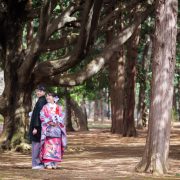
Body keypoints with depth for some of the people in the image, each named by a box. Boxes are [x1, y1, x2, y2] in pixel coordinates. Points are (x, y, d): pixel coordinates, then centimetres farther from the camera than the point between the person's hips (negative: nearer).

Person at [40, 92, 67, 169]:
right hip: (48, 129, -2)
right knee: (48, 145, -10)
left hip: (57, 128, 2)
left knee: (56, 146, 1)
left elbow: (61, 117, 6)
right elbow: (42, 116, -2)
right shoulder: (45, 107, 7)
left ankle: (54, 163, 5)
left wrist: (57, 122, -12)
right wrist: (49, 122, -15)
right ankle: (48, 163, -11)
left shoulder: (58, 107, 12)